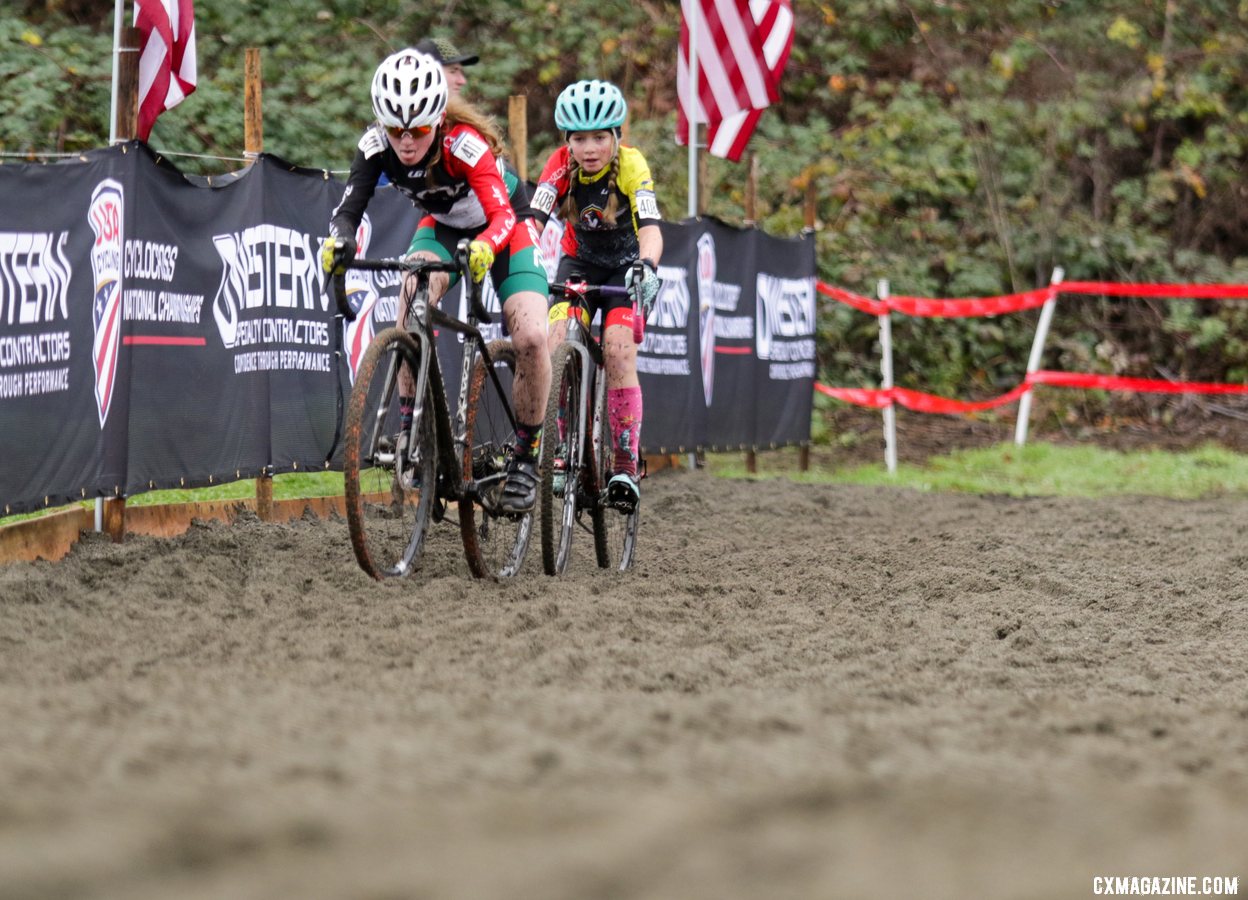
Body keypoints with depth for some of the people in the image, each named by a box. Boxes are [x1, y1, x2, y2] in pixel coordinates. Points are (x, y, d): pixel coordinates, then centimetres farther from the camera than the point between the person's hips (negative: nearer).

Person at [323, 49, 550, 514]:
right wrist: (339, 239, -51)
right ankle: (412, 429, -19)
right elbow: (349, 207, -28)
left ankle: (525, 457, -4)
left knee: (531, 339, -23)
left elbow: (502, 215, -43)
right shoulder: (378, 145, -23)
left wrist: (484, 248, -65)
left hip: (504, 232, -3)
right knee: (412, 300, -30)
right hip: (442, 228, 3)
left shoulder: (465, 144, -35)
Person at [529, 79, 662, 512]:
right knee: (557, 341, -22)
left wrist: (646, 267, -57)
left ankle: (626, 464, -14)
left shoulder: (631, 166, -26)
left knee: (618, 350, -22)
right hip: (579, 263, 2)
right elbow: (533, 220, -32)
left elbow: (650, 229, -37)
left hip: (626, 265, -2)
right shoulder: (561, 166, -21)